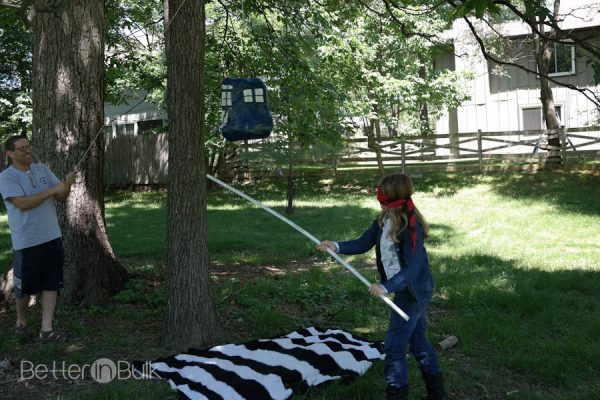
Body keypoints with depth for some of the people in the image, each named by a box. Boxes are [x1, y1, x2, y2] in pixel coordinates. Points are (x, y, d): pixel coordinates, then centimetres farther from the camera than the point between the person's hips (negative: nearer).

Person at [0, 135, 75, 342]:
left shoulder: (43, 169, 6)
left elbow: (61, 198, 5)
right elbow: (23, 204, -23)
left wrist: (66, 186, -17)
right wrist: (52, 191, -24)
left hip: (52, 238, 5)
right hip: (26, 242, -5)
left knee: (51, 284, 5)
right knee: (24, 286, 9)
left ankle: (46, 329, 11)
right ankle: (21, 321, 34)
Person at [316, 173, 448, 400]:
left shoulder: (411, 227, -27)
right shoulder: (383, 220, -2)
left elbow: (412, 267, -30)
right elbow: (363, 243, 4)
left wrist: (386, 287, -40)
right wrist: (336, 246, -11)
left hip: (413, 291, -9)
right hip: (403, 288, 9)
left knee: (394, 345, -5)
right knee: (417, 340, 19)